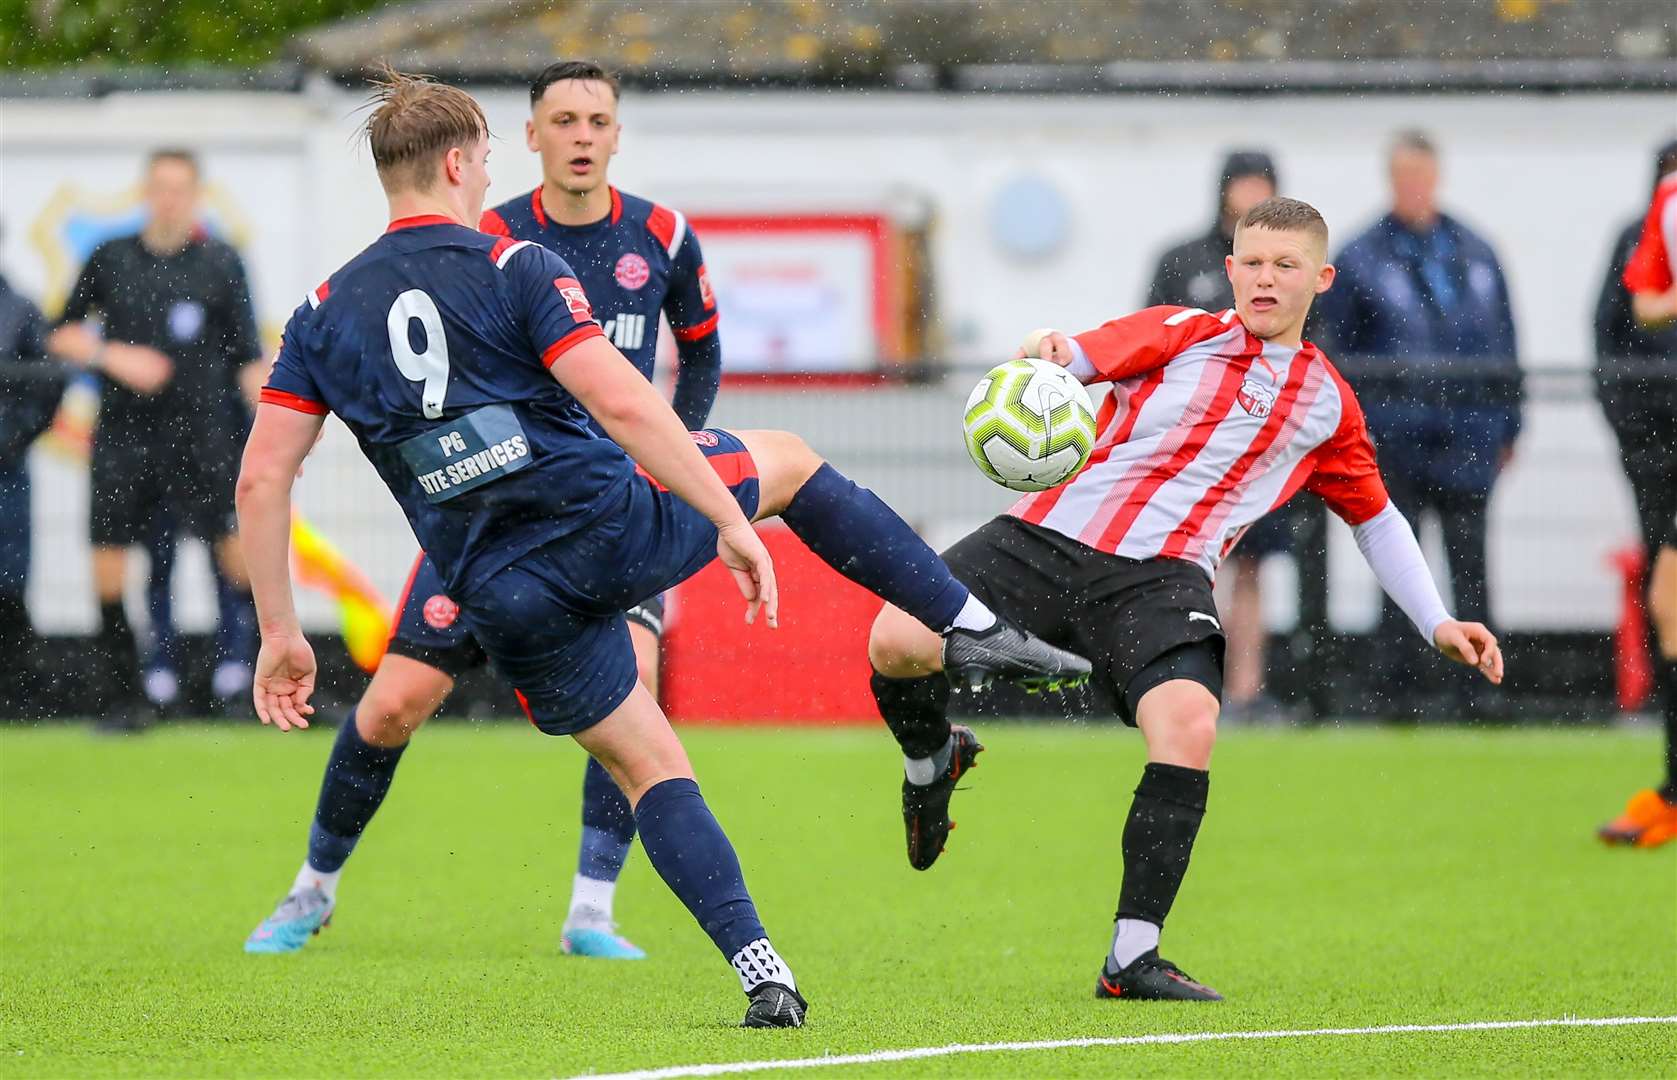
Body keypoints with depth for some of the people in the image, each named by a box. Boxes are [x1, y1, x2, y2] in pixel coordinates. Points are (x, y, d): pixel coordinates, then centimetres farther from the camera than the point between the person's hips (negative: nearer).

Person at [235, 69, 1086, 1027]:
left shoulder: (325, 316, 6)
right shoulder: (515, 268, -7)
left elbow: (262, 479, 1)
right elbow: (623, 403, -18)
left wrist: (281, 634, 6)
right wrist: (731, 522, -15)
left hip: (512, 603, 3)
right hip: (617, 524, -3)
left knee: (650, 769, 18)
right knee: (789, 459, 24)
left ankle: (762, 973, 4)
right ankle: (977, 631, 22)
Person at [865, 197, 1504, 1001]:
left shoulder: (1327, 406, 18)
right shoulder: (1182, 334, 11)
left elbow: (1376, 520, 30)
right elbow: (1078, 357, -4)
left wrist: (1438, 625, 22)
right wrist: (1047, 354, -29)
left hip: (1159, 575, 1)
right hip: (1047, 539, -1)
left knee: (1189, 721, -29)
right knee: (898, 640, -19)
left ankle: (1132, 958, -20)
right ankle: (931, 760, 20)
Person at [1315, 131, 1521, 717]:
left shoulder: (1476, 255, 11)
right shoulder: (1361, 260, 1)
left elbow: (1504, 345, 14)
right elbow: (1339, 352, 1)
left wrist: (1508, 425, 11)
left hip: (1469, 437, 2)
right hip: (1399, 439, -2)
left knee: (1469, 564, 4)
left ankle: (1474, 684, 7)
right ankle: (1396, 685, 7)